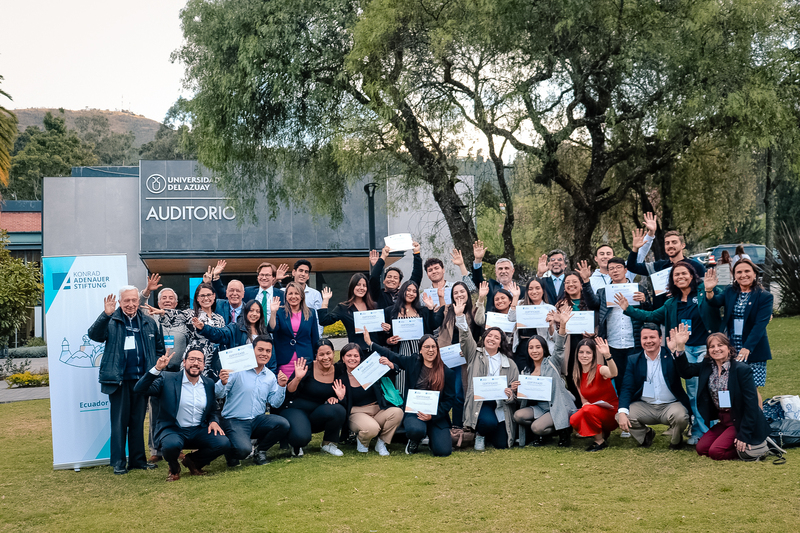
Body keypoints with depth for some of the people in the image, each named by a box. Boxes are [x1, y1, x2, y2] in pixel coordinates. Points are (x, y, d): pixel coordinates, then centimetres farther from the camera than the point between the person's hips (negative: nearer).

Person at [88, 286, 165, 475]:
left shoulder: (149, 323, 11)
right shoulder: (111, 321, 0)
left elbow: (159, 349, 19)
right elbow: (94, 335, -17)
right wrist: (105, 315, -28)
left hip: (141, 379, 3)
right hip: (119, 379, -3)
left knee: (138, 421, 10)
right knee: (119, 421, 0)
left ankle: (138, 459, 19)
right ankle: (118, 462, 7)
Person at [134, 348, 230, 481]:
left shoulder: (209, 384, 10)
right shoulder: (167, 379, -3)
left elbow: (213, 411, 19)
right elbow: (139, 390, -12)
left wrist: (214, 421, -5)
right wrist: (157, 369, -23)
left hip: (199, 431, 4)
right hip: (173, 430, -4)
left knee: (224, 443, -22)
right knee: (171, 445, -39)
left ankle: (192, 460, 10)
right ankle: (174, 469, 1)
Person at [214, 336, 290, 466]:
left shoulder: (270, 376, 11)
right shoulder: (237, 369, -6)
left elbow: (275, 403, 10)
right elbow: (218, 395, -10)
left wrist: (281, 386, -5)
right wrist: (223, 382, -30)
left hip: (257, 421, 5)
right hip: (234, 421, -5)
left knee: (283, 424, -22)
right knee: (243, 449, -31)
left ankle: (260, 451, 4)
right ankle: (231, 453, 9)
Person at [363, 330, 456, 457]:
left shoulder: (448, 373, 0)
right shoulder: (413, 362, 4)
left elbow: (449, 399, 1)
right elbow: (393, 356, 14)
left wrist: (433, 416, -12)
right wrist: (370, 343, 15)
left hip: (437, 416, 0)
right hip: (413, 412, 0)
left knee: (443, 451, -18)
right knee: (416, 430, -36)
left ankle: (432, 438, 22)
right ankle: (414, 442, 6)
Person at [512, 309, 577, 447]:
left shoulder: (552, 363, 0)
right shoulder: (526, 370, 13)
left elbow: (559, 348, -19)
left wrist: (562, 325, -35)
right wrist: (517, 390, -9)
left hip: (558, 406, -5)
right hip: (539, 407, 5)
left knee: (537, 427, -27)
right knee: (518, 416, -21)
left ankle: (563, 430, 2)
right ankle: (542, 432, 4)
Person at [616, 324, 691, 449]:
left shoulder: (671, 356, -2)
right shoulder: (634, 360, 5)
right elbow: (627, 389, -1)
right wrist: (622, 412, -19)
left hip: (670, 405, -2)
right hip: (644, 406, 2)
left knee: (680, 417, -34)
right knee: (621, 416, -22)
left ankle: (675, 441, 4)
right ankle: (646, 434, 11)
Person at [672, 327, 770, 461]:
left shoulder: (742, 369, -17)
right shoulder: (707, 366, 3)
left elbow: (751, 403, -18)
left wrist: (744, 435, -22)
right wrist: (680, 347, -15)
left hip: (739, 421, -7)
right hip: (724, 422, 7)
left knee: (716, 452, -18)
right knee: (701, 448, -2)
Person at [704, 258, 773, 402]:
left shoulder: (765, 297, -3)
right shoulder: (730, 292, 10)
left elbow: (760, 324, -12)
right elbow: (716, 302, -8)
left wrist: (747, 348, -23)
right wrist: (709, 291, -30)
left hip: (753, 351, -3)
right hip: (731, 350, 3)